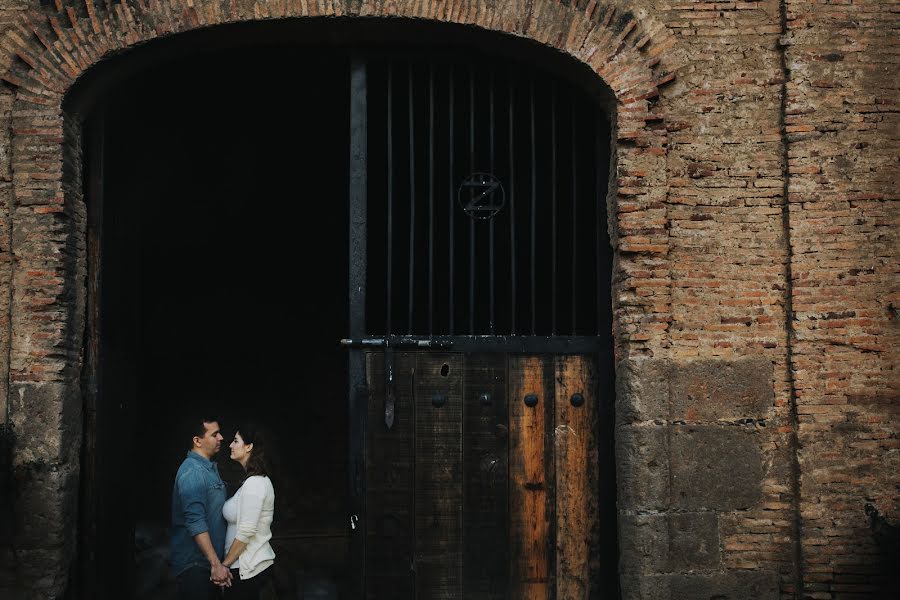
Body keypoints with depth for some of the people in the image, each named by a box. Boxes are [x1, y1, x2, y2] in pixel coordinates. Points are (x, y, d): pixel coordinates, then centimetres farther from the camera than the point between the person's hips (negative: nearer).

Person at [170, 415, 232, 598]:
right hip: (195, 564, -9)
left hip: (208, 562, 9)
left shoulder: (209, 467, 13)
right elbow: (195, 522, -25)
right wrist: (216, 564, -27)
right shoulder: (192, 471, -18)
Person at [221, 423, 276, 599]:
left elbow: (245, 533, -21)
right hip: (256, 564, 9)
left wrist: (224, 565, -13)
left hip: (247, 569, -9)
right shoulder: (259, 480, 11)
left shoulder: (254, 484, -19)